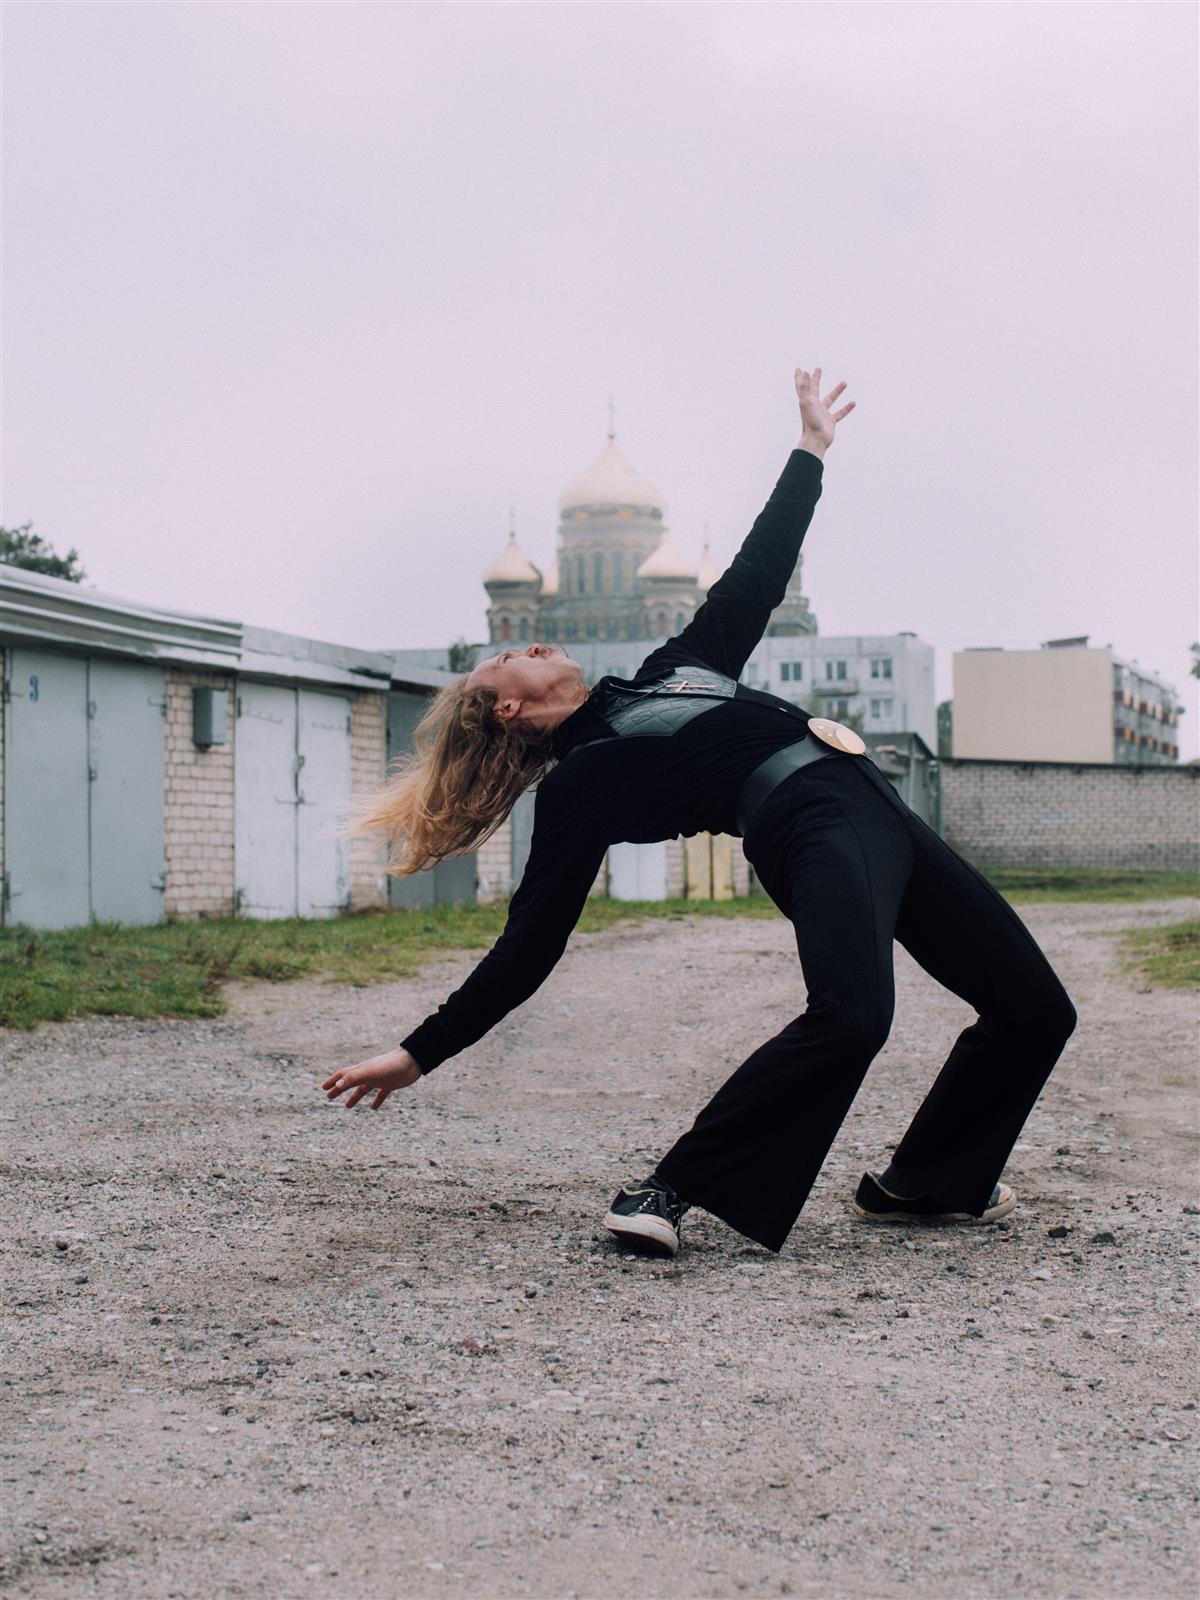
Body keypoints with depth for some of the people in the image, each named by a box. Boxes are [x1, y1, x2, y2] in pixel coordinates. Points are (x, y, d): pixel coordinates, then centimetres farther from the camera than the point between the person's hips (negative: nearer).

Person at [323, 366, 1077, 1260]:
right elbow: (528, 948, 0)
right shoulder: (578, 785, 2)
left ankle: (927, 1183, 25)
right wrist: (418, 1055, -7)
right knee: (850, 1016, -35)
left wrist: (811, 449, 34)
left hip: (877, 809, 8)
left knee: (1035, 1009, 9)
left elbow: (751, 586, 32)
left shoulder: (665, 672, 24)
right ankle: (672, 1191, -19)